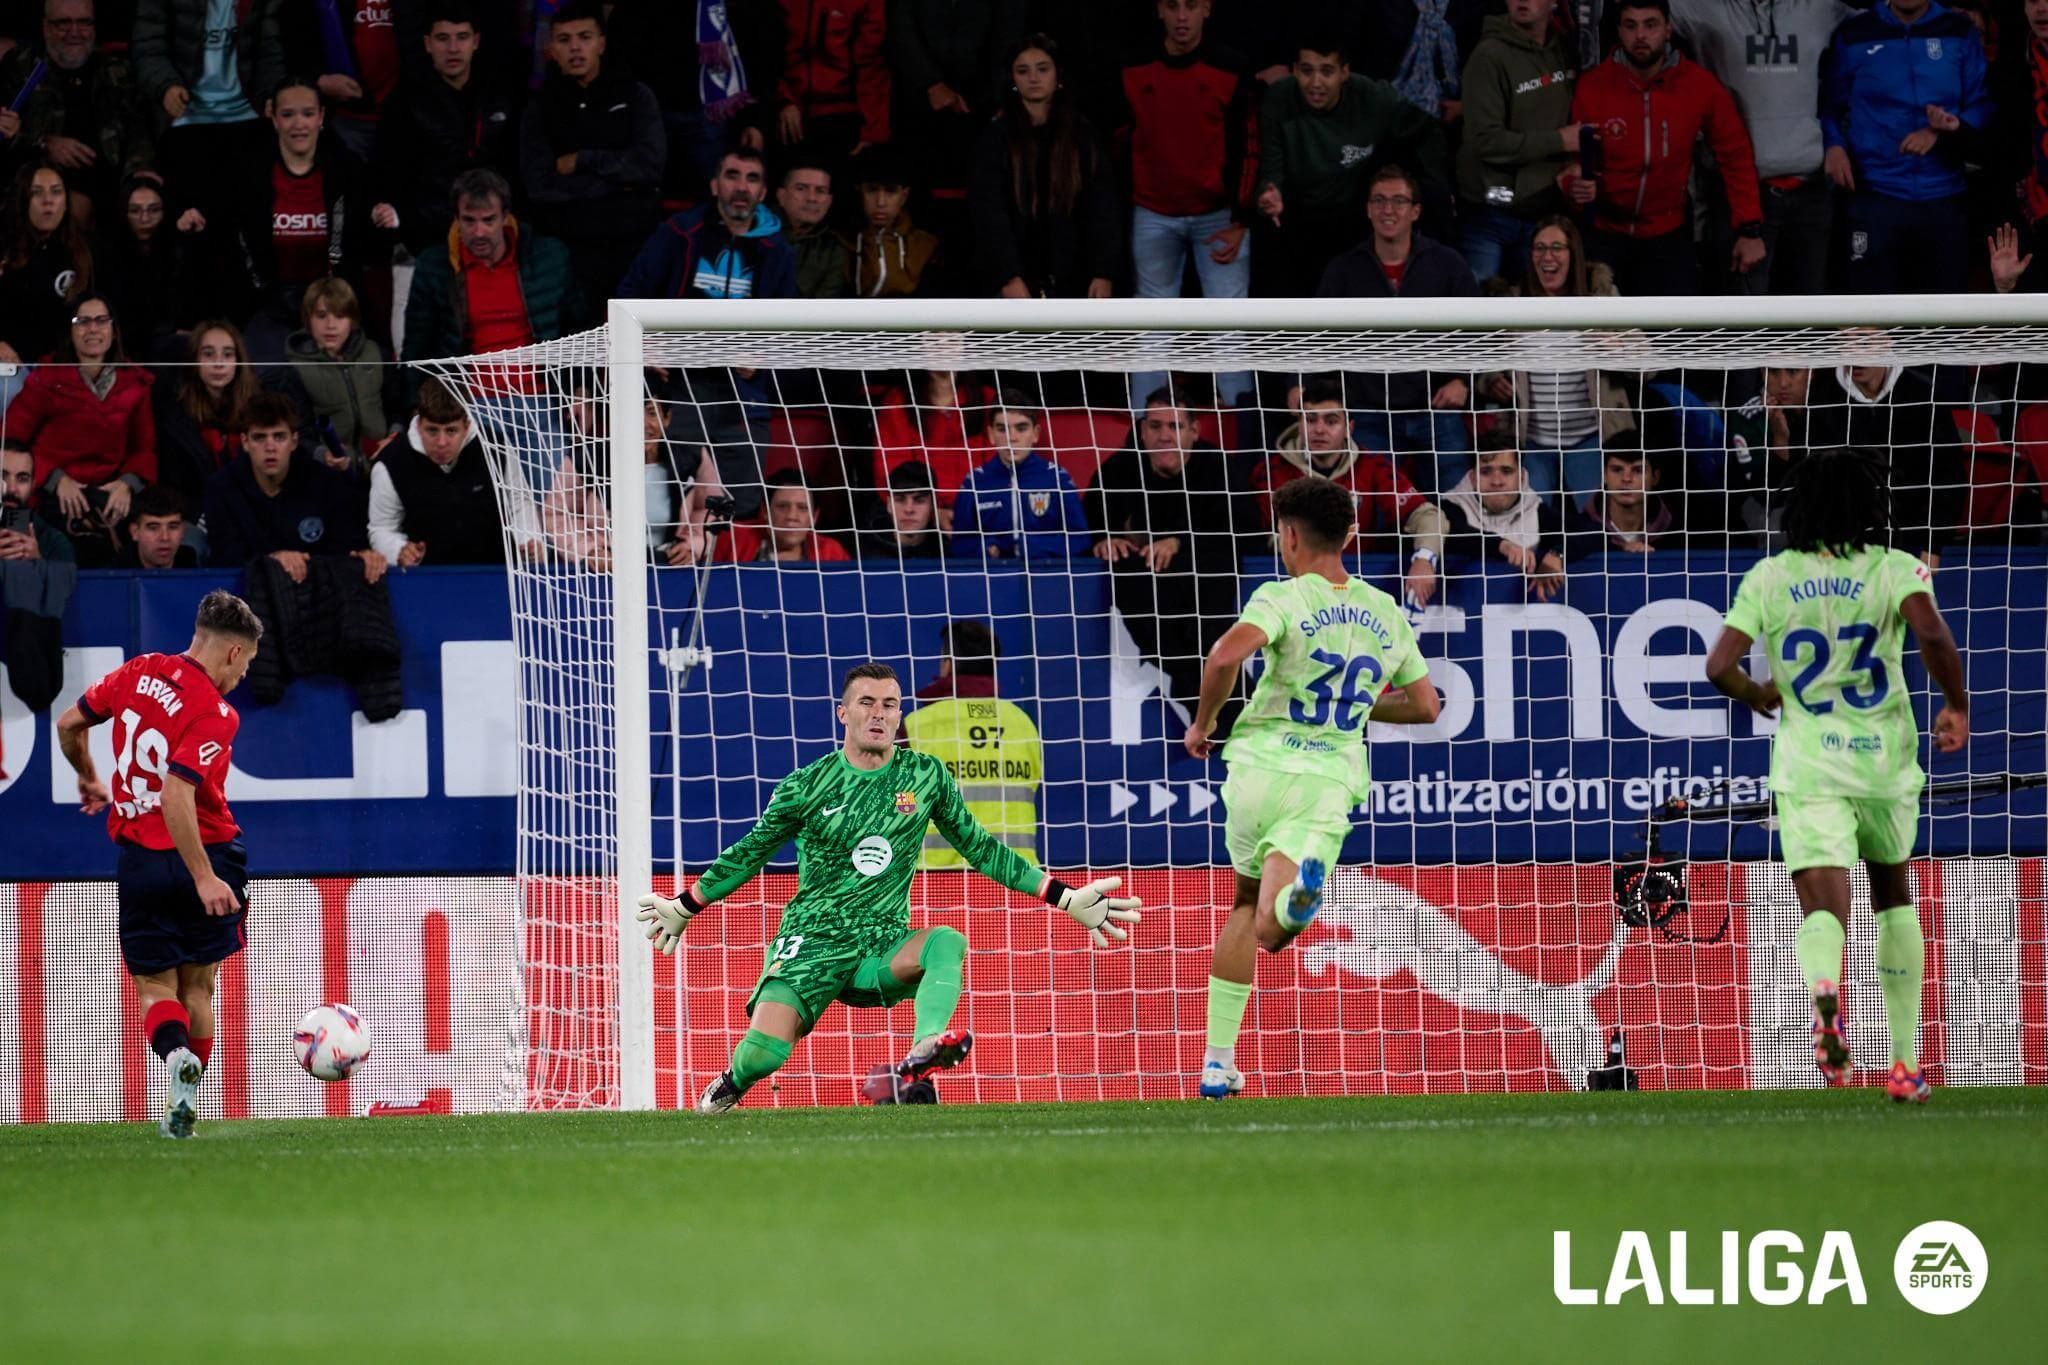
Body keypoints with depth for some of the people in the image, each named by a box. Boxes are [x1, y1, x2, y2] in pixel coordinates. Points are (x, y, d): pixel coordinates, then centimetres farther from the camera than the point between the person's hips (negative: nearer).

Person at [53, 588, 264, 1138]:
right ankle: (185, 1110, 16)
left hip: (139, 860, 3)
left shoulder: (139, 671, -1)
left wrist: (89, 779, 31)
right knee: (197, 986, 15)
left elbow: (69, 724, 12)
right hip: (204, 857, -3)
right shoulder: (215, 714, -18)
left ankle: (177, 1053, -24)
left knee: (155, 988, 8)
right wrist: (205, 878, -27)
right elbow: (175, 795, -28)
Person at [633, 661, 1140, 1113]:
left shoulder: (926, 776, 5)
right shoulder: (807, 787, -1)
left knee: (947, 942, -32)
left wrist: (1067, 899, 10)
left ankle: (922, 1054, -53)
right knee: (763, 1052, -21)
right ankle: (724, 1093, 16)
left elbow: (980, 848, 13)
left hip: (884, 946, 1)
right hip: (812, 942, -1)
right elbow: (750, 852, 13)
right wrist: (682, 907, 17)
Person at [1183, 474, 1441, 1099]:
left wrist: (1203, 722, -6)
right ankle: (1300, 886, -43)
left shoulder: (1282, 598, -4)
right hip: (1331, 782, 2)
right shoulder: (1388, 615, 12)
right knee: (1269, 931, -4)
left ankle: (1219, 1060, 17)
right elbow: (1424, 706, 19)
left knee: (1246, 902, 21)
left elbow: (1227, 654, -23)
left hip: (1260, 766, -2)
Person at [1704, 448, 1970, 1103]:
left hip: (1807, 764, -1)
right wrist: (1957, 706, -6)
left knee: (1824, 907, -8)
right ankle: (1904, 1064, 23)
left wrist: (1758, 697, 16)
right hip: (1884, 758, 1)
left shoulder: (1769, 578, 2)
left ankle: (1824, 989, -47)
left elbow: (1719, 667, -5)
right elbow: (1932, 635, -21)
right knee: (1894, 895, 23)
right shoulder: (1894, 570, -3)